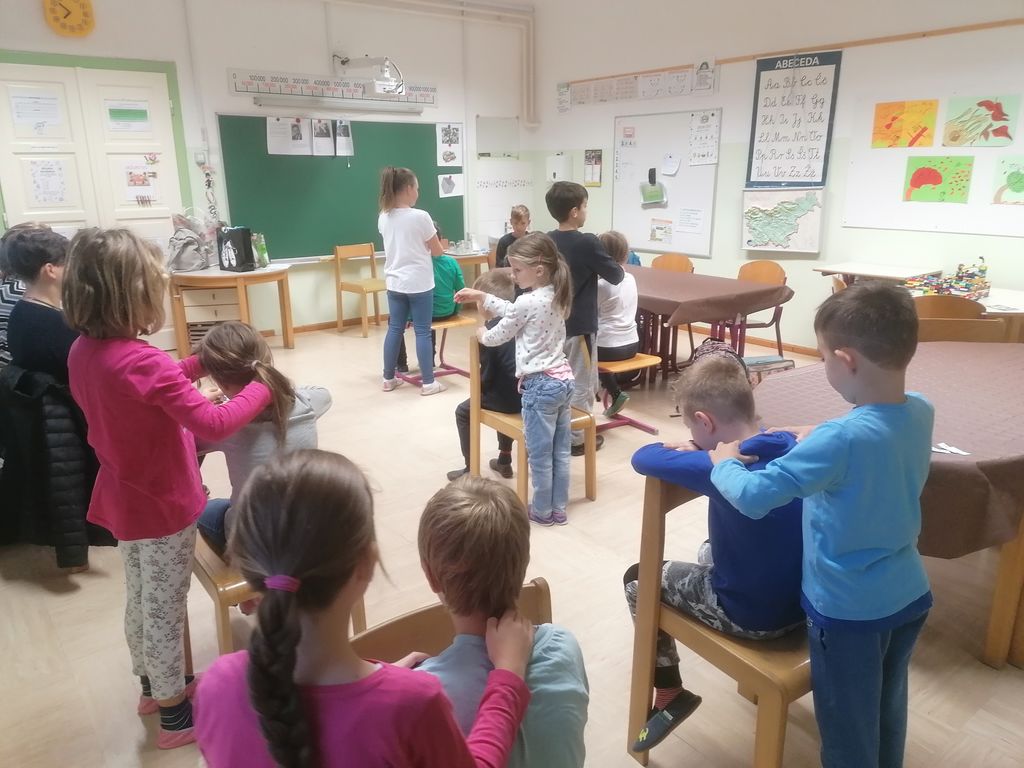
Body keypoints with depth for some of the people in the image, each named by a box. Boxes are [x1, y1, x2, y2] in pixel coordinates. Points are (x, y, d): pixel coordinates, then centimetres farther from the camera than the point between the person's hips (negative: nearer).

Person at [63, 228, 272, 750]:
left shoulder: (83, 350, -3)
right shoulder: (142, 362, -30)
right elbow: (213, 424, -33)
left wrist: (199, 363, 3)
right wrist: (262, 388, -20)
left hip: (124, 500, 8)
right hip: (163, 506, -8)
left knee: (141, 600, 25)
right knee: (164, 610, 9)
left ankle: (153, 686, 46)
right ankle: (175, 713, 28)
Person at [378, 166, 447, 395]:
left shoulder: (383, 218, 3)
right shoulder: (420, 216, -16)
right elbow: (437, 251, -5)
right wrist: (435, 243, 16)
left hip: (394, 283, 6)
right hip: (419, 283, -6)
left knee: (394, 329, 12)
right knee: (423, 331, 1)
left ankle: (388, 379, 21)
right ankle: (428, 382, 8)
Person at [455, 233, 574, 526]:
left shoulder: (527, 302, -18)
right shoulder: (555, 296, 7)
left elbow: (497, 337, -5)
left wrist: (481, 334, 17)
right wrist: (481, 296, 19)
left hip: (540, 385, -9)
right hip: (564, 379, 9)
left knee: (540, 454, 6)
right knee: (560, 451, 14)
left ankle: (543, 511, 19)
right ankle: (558, 509, 25)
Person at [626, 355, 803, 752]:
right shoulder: (792, 448, -7)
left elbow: (643, 458, -17)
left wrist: (691, 449, 1)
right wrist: (700, 450, 3)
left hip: (750, 617, -7)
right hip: (802, 602, 7)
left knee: (638, 580, 13)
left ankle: (670, 695, 21)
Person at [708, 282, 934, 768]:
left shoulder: (842, 438, -31)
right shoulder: (921, 412, -8)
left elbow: (753, 496, -30)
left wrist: (725, 462, -13)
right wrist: (819, 442, 3)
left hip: (849, 610, -7)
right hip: (909, 597, 7)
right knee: (887, 714, 27)